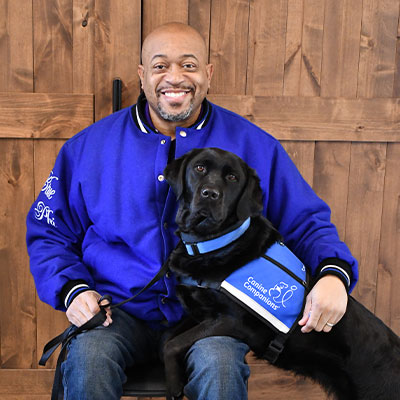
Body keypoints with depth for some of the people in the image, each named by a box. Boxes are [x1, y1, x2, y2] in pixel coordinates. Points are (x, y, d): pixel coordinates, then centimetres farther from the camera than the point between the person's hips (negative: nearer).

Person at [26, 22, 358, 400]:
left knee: (219, 364, -31)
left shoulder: (253, 145, 4)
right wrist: (72, 288, -6)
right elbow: (48, 231, 12)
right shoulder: (89, 146, 6)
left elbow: (307, 222, 7)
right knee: (88, 358, -30)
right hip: (118, 309, 1)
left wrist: (333, 274, -14)